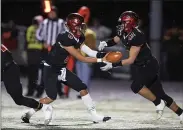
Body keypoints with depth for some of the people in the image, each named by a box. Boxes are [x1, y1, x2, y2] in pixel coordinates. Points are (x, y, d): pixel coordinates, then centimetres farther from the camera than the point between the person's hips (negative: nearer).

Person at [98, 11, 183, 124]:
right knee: (159, 94, 9)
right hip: (140, 67, 8)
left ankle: (159, 103, -7)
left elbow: (131, 60, -28)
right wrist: (105, 43, -3)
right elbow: (115, 40, 19)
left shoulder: (137, 36, -28)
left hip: (149, 66, -8)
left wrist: (113, 65, -30)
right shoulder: (123, 32, -4)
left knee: (136, 86, -24)